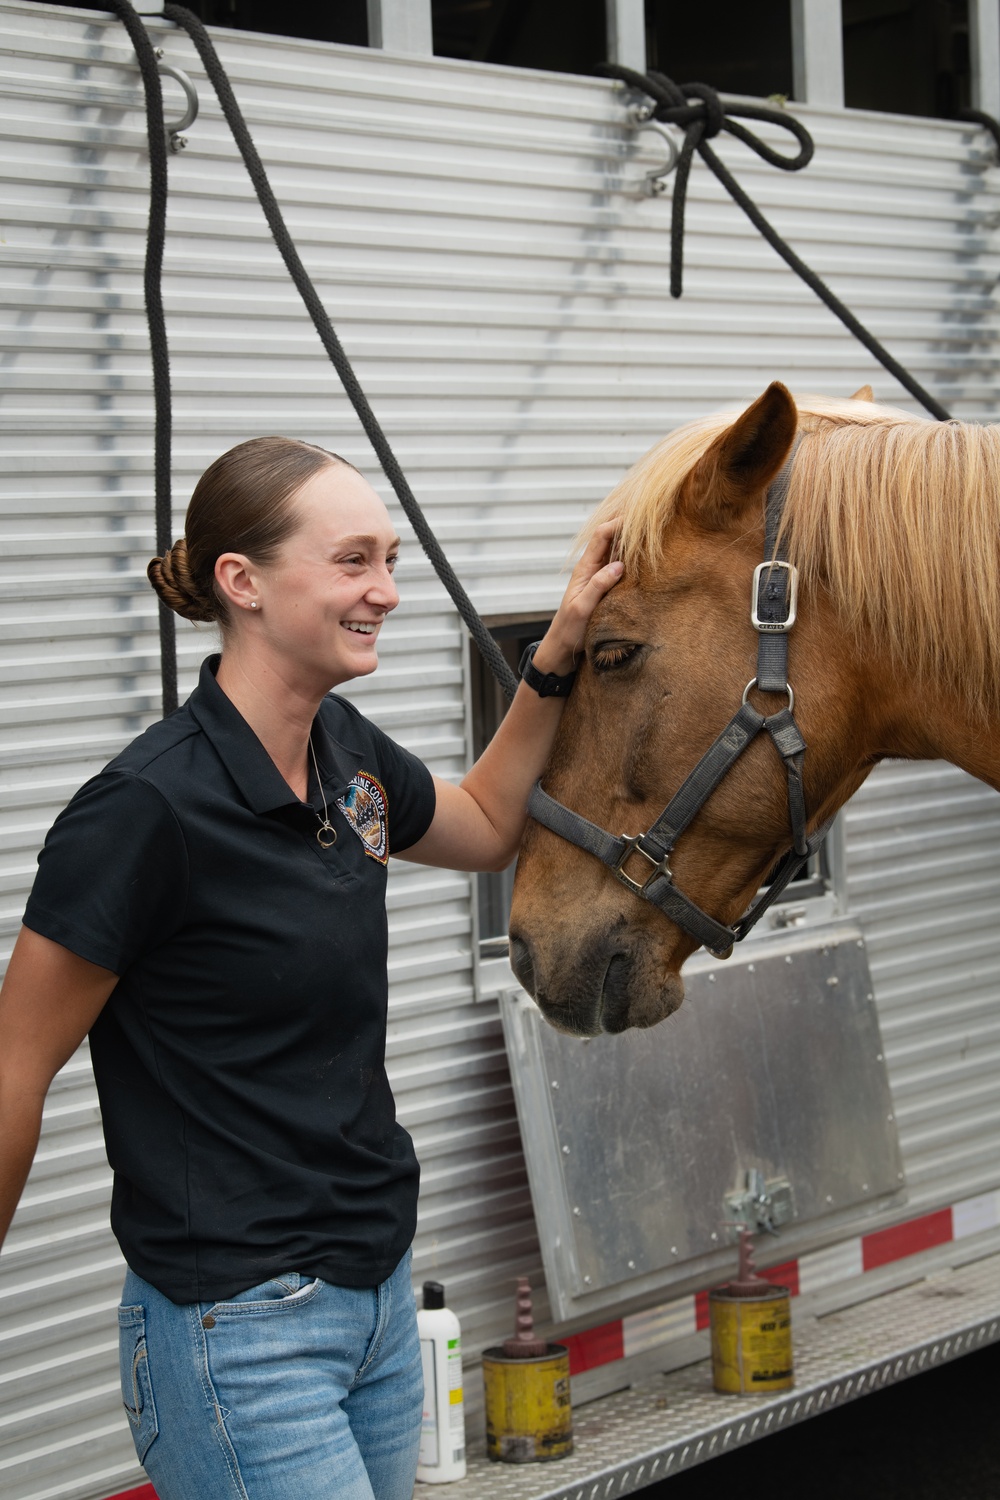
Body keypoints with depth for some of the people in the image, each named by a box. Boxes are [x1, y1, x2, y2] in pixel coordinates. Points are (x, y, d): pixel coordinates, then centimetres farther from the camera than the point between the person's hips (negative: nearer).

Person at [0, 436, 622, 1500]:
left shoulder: (348, 752, 4)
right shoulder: (147, 807, -20)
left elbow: (486, 828, 25)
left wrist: (559, 656, 13)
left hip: (380, 1295, 8)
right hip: (241, 1335, -8)